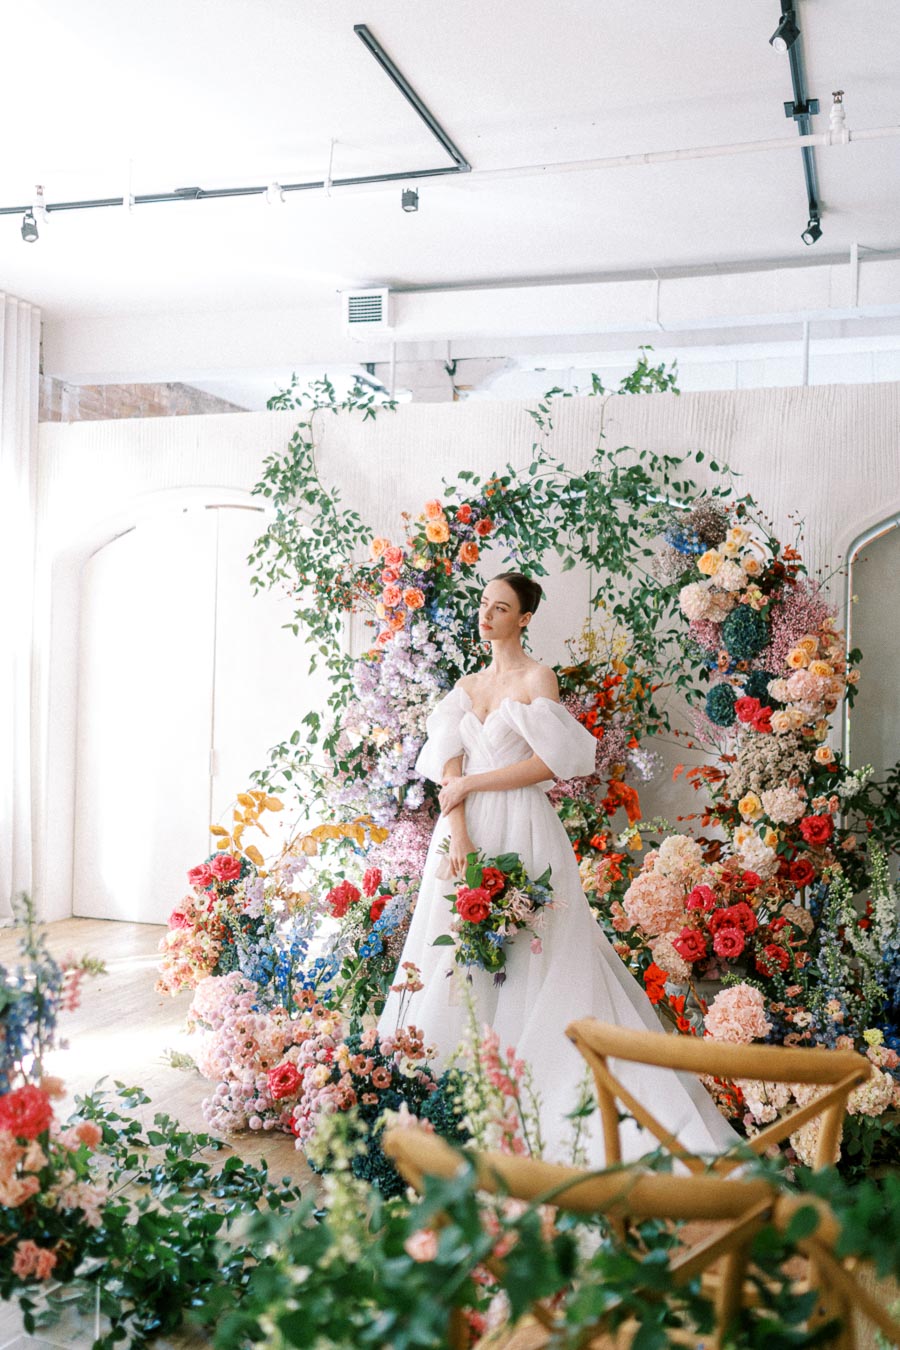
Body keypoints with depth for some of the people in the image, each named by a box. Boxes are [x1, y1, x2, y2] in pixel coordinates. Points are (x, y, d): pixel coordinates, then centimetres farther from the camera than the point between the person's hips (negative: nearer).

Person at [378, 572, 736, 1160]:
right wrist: (457, 833, -10)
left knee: (525, 956, -7)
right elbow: (449, 765, 6)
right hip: (464, 831, 6)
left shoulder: (537, 678, 0)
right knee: (459, 960, 3)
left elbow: (551, 763, -10)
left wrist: (471, 784, -7)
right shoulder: (467, 686, 17)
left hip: (520, 831, -6)